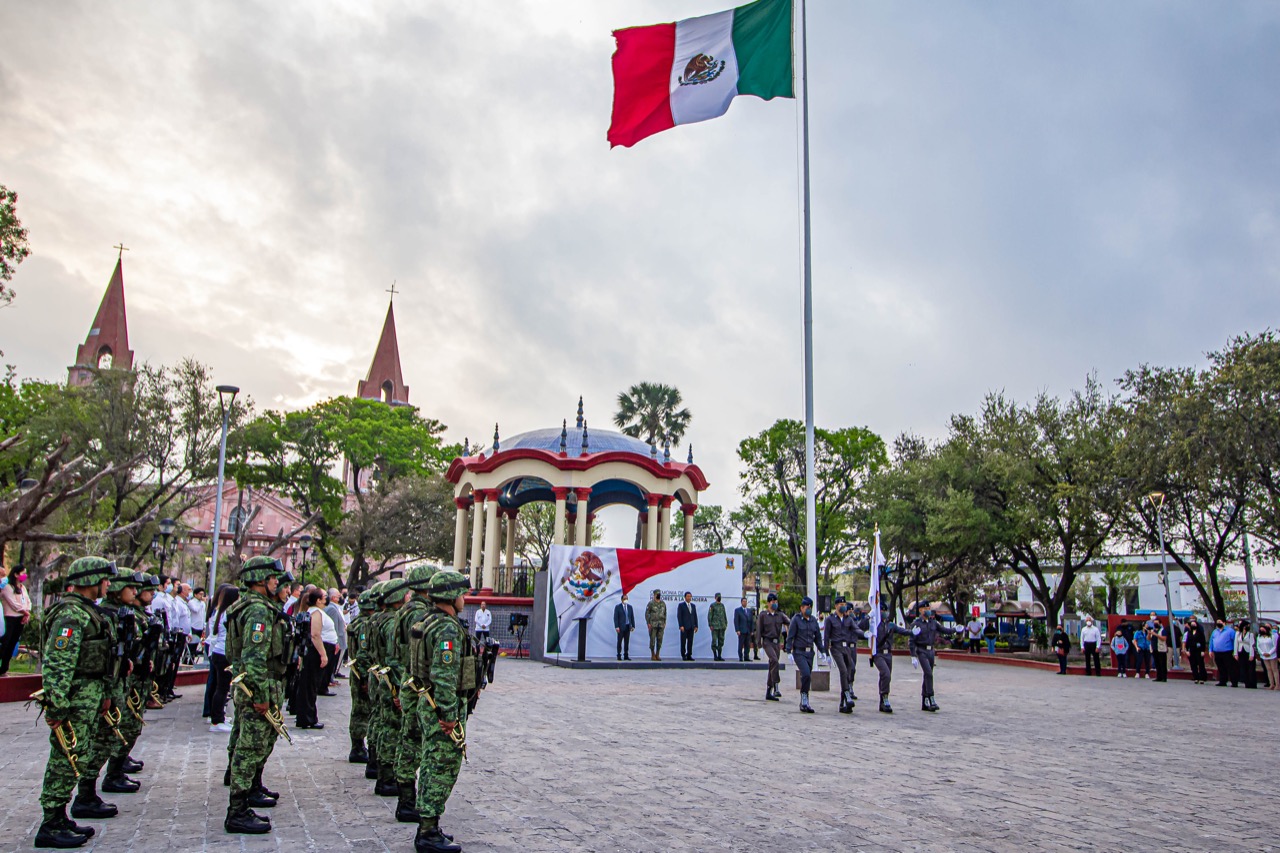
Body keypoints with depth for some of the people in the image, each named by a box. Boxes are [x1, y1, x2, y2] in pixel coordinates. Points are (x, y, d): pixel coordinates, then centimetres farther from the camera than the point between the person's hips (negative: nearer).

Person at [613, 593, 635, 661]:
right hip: (621, 627, -4)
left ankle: (626, 656, 10)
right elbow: (615, 617, -6)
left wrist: (633, 626, 6)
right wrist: (616, 627, -14)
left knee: (627, 642, 5)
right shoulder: (618, 607, -2)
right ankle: (619, 655, 2)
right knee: (620, 641, -1)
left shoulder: (630, 607, 10)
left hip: (628, 627, 4)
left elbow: (632, 617, 12)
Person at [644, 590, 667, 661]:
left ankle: (657, 655, 11)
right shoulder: (651, 603, -3)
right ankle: (653, 655, 6)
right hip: (653, 624, -4)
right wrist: (648, 623, -9)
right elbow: (646, 613, -3)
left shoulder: (663, 603, 11)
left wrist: (665, 623, 10)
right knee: (652, 639, -3)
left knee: (660, 639, 3)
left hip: (661, 624, 4)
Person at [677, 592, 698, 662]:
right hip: (684, 627, -4)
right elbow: (679, 616, -6)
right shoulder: (681, 605, -1)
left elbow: (695, 616, 14)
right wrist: (681, 626, -14)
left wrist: (696, 626, 7)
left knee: (690, 642, 3)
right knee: (683, 642, -2)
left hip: (691, 627, 4)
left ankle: (689, 655, 8)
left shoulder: (693, 605, 14)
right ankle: (683, 656, 4)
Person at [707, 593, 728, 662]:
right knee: (714, 641, -5)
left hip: (722, 626, 5)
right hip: (715, 626, -5)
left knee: (721, 641, 6)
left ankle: (719, 656, 12)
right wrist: (710, 625, -11)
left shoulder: (722, 605, 13)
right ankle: (715, 656, 2)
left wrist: (726, 624, 12)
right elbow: (709, 615, -5)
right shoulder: (712, 605, -3)